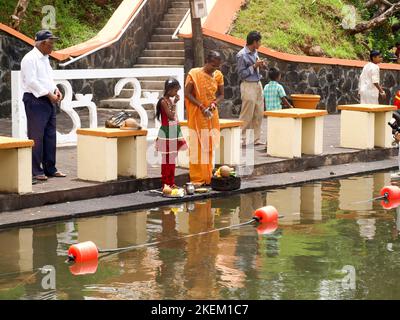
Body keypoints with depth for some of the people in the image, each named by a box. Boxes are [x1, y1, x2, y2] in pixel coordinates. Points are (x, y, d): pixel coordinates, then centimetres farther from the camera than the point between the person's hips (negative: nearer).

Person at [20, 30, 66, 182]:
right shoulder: (30, 59, -12)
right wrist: (49, 94, -18)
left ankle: (50, 168, 17)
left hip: (48, 101, 9)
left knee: (50, 136, 10)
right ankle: (36, 171, -1)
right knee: (36, 136, -6)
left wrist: (56, 90, 6)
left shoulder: (45, 58, 17)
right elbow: (31, 81, -19)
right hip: (35, 100, -9)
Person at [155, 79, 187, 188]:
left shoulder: (171, 100, 11)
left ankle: (171, 182, 16)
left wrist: (179, 136, 17)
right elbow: (171, 116, -21)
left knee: (173, 159, 10)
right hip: (167, 134, -8)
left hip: (174, 133, 8)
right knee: (166, 159, -3)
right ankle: (165, 183, 3)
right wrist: (174, 103, -16)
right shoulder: (163, 101, -14)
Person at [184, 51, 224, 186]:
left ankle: (209, 177, 12)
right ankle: (197, 178, -1)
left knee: (211, 146, 6)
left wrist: (214, 103, -10)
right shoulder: (194, 74, -9)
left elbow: (221, 95, 10)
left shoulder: (218, 75, 5)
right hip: (198, 115, -5)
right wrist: (201, 106, -18)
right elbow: (187, 94, -11)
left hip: (212, 114, 5)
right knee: (197, 146, -4)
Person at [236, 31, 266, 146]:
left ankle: (256, 139, 16)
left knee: (259, 114, 9)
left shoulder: (255, 52, 9)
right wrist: (254, 66, -18)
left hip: (258, 84, 8)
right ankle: (241, 139, 4)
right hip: (248, 85, -8)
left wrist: (260, 65, 3)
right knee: (246, 115, -4)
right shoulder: (242, 55, -15)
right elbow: (242, 74, -14)